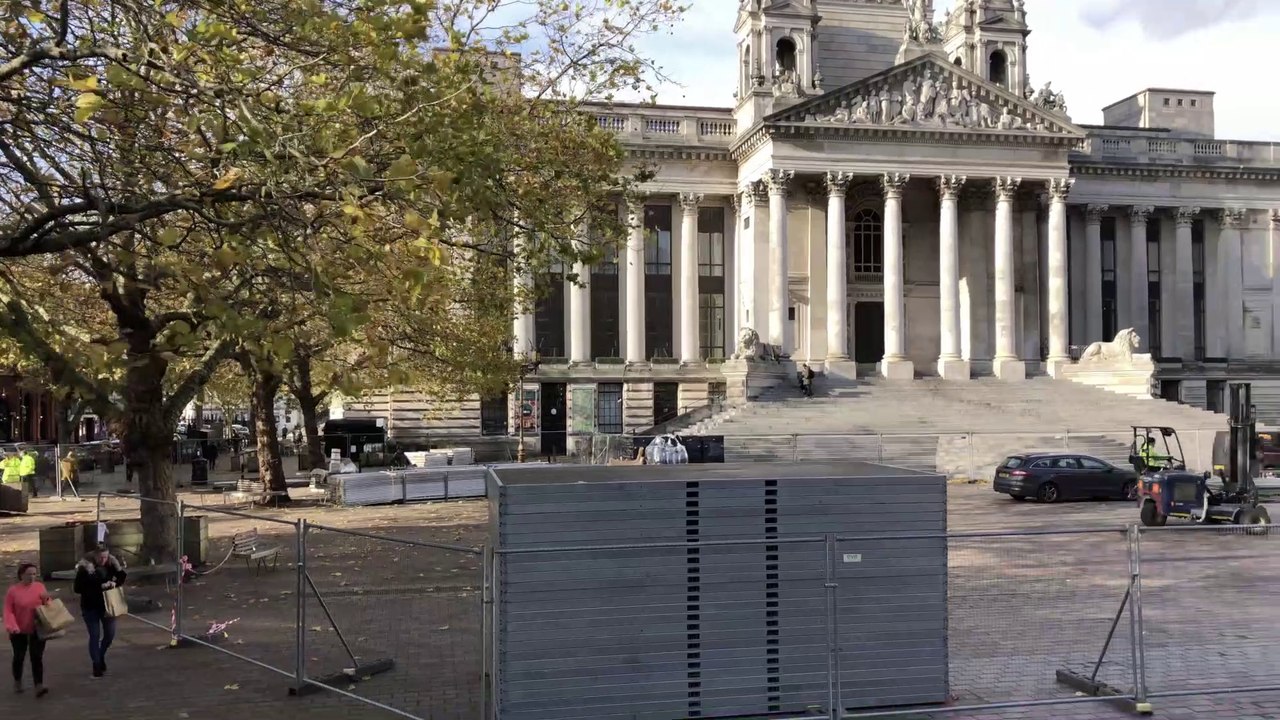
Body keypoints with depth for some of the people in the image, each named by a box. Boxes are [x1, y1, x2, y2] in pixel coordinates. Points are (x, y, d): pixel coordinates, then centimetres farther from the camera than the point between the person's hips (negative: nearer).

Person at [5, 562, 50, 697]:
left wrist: (46, 599, -14)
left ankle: (39, 686, -9)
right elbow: (8, 611, -11)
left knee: (37, 658, -4)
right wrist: (12, 626, -25)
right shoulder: (13, 591, -9)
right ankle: (17, 681, 37)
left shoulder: (40, 586, -1)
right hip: (19, 632, -1)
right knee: (19, 657, 15)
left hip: (37, 630, 1)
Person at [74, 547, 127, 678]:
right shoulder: (84, 568, -15)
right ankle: (96, 665, 10)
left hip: (107, 605, 3)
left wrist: (115, 583, -14)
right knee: (95, 636, 0)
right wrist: (99, 587, -25)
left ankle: (101, 656, 32)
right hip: (90, 607, -3)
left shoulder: (110, 565, -4)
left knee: (110, 634, 6)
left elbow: (121, 577, 9)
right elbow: (78, 588, -18)